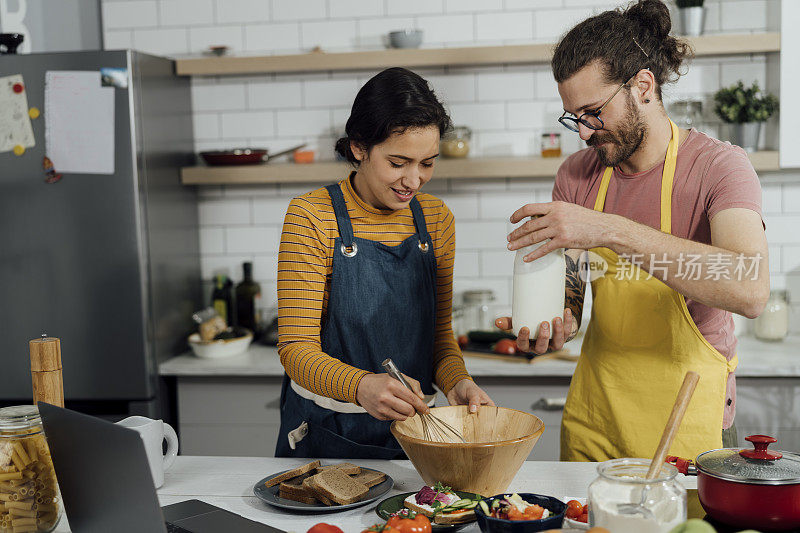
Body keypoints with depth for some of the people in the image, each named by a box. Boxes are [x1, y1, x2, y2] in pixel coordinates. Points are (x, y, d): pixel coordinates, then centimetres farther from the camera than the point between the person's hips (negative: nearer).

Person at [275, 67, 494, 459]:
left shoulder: (437, 219, 3)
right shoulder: (310, 217, -11)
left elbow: (440, 331, 10)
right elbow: (296, 348, -14)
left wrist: (456, 381, -12)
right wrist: (363, 386, -33)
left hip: (411, 428, 3)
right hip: (327, 436, -3)